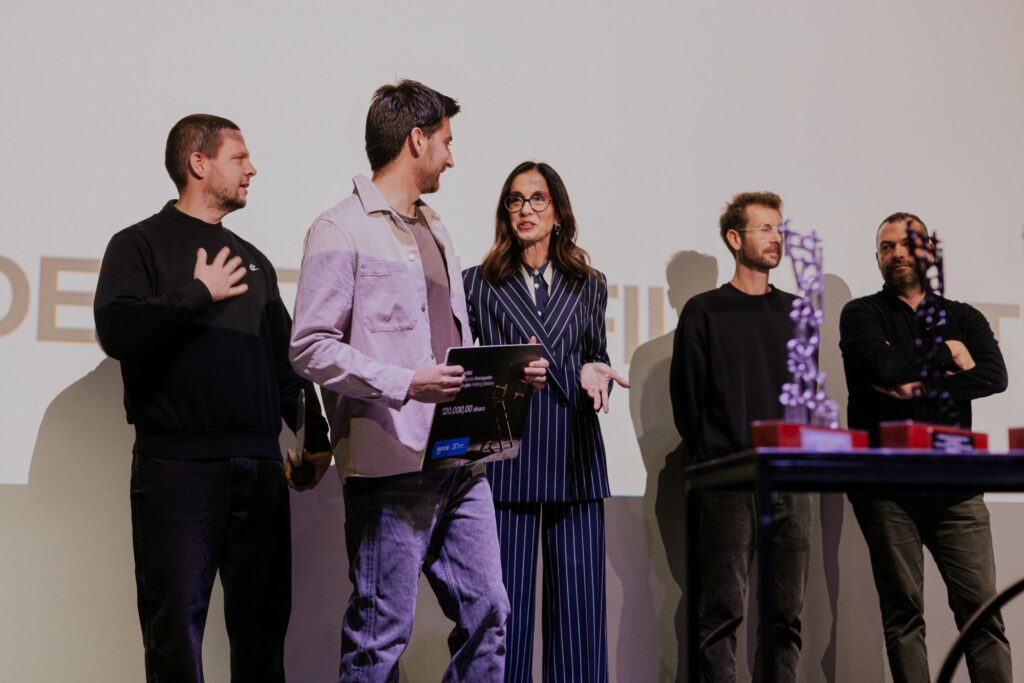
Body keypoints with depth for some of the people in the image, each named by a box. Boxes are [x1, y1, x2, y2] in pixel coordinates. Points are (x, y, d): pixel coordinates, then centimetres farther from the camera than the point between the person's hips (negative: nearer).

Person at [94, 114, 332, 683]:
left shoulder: (253, 261, 20)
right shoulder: (142, 245, 2)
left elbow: (284, 360, 22)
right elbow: (118, 331, -15)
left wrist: (315, 436, 14)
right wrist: (200, 293, -9)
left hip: (259, 466, 5)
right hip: (176, 465, -5)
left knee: (264, 624, 8)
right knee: (177, 625, -3)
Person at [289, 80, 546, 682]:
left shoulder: (435, 229, 22)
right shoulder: (342, 231, -5)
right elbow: (311, 347, -12)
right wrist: (405, 384, -21)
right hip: (392, 463, -8)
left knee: (487, 614, 9)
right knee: (382, 634, -3)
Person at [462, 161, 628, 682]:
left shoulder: (589, 286, 15)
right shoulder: (479, 283, 9)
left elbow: (598, 358, 20)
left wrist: (594, 375, -4)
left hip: (574, 458, 2)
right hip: (506, 457, -2)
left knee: (578, 597, -1)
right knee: (505, 599, -3)